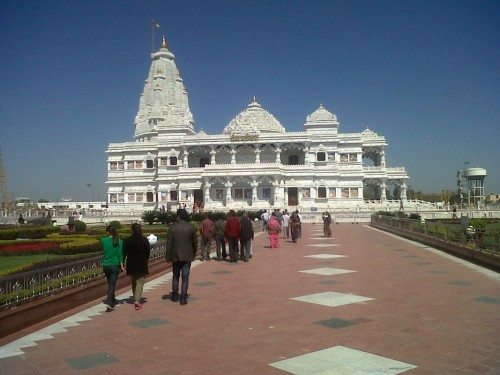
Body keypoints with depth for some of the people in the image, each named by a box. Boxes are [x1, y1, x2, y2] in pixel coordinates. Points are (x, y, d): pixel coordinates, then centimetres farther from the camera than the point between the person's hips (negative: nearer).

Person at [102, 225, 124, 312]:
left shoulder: (103, 241, -4)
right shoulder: (119, 241, -7)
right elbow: (120, 254, -9)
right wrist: (122, 266, -5)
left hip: (106, 265, 2)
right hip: (115, 265, -2)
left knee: (110, 284, 19)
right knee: (112, 285, -2)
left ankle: (113, 300, 34)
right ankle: (109, 304, -15)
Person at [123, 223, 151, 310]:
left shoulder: (127, 241, -5)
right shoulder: (144, 240, -7)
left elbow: (124, 253, -4)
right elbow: (148, 252, -2)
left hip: (131, 265, 2)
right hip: (142, 265, -2)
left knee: (133, 283, 18)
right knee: (140, 283, 0)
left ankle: (136, 300, 26)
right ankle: (137, 300, -15)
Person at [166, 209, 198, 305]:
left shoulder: (172, 228, -7)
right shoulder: (191, 227, -4)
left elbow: (169, 244, -5)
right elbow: (195, 242, 1)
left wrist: (168, 257, 2)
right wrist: (194, 254, 15)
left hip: (176, 256, 0)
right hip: (187, 256, 0)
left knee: (175, 276, 17)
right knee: (185, 277, 3)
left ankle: (175, 295, 23)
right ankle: (183, 297, 1)